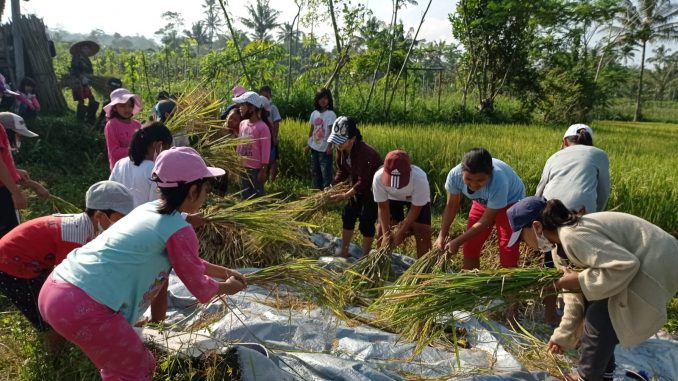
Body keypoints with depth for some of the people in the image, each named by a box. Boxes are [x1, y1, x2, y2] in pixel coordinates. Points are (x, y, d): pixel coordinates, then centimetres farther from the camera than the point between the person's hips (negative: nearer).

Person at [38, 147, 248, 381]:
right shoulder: (178, 231, -10)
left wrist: (223, 271, 33)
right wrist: (226, 287, 21)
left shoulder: (149, 210, 14)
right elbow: (200, 289, 3)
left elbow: (189, 262, 30)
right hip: (82, 307, -9)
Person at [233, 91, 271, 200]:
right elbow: (239, 144, 11)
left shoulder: (262, 127, -17)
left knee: (257, 196, 6)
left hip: (256, 169, -7)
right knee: (245, 195, 19)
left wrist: (264, 171, -15)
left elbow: (265, 151, -15)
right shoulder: (242, 124, 3)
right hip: (243, 167, 7)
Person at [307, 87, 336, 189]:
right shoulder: (314, 113, 6)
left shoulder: (331, 114, -10)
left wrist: (329, 146, -20)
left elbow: (332, 132, -14)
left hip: (325, 149, -6)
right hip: (314, 148, 7)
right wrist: (309, 144, 11)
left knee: (326, 173, -6)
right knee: (315, 172, 15)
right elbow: (311, 130, 12)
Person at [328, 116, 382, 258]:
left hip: (374, 188, -8)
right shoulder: (341, 149, -14)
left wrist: (345, 196, -31)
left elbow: (363, 182, -31)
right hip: (358, 186, 8)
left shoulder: (365, 153, -36)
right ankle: (344, 252, 25)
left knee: (366, 221, -7)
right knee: (348, 216, 11)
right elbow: (342, 171, -1)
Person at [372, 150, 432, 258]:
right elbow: (383, 207, -22)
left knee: (423, 233, -12)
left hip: (418, 200, -2)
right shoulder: (378, 177, -38)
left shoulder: (419, 179, -43)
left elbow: (415, 209, -28)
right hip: (393, 197, 2)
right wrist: (386, 233, -28)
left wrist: (401, 232, -27)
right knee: (381, 232, -1)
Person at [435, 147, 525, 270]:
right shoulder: (455, 174, -31)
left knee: (508, 253, -11)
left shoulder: (498, 182, -41)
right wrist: (442, 236, -17)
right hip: (482, 202, 4)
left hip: (510, 202, -4)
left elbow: (486, 220, -28)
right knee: (470, 247, 6)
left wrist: (457, 242, -25)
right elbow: (451, 206, -13)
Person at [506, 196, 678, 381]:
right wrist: (563, 336, 14)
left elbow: (625, 265, -32)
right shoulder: (560, 248, 5)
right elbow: (575, 296, 11)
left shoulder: (572, 236, -27)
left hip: (657, 264, -10)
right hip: (638, 264, 10)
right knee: (592, 310, 13)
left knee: (599, 318, -9)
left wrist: (580, 281, -23)